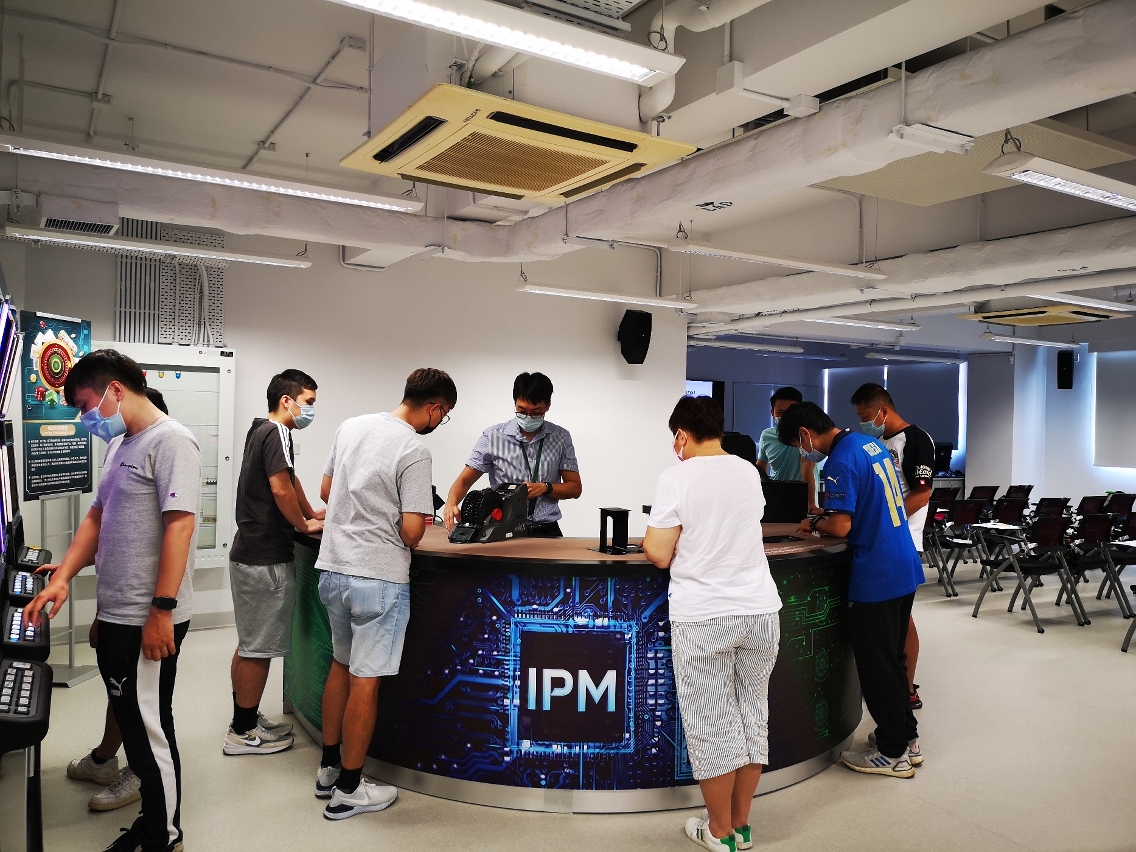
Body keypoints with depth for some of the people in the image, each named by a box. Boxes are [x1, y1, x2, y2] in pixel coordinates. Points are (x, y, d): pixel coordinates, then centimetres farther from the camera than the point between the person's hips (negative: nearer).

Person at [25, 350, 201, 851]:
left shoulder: (170, 441, -15)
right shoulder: (123, 447, 15)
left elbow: (179, 527, -22)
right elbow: (97, 518, 20)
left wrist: (162, 610, -23)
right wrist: (62, 577, 9)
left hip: (148, 621, -9)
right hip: (116, 614, 9)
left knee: (148, 730, 2)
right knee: (134, 722, 17)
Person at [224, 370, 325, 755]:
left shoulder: (260, 431, 15)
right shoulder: (276, 433, -16)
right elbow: (281, 488, -23)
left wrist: (310, 513, 21)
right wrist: (305, 524, -10)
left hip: (248, 553, 10)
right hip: (265, 558, -10)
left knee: (249, 644, 18)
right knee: (258, 648, 0)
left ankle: (246, 719, 29)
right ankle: (243, 733, 10)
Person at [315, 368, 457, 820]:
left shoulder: (351, 426, 5)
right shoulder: (414, 450, -17)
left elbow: (326, 491, 15)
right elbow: (411, 532, -18)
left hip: (332, 567, 8)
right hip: (378, 578, -7)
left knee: (341, 666, 22)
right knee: (365, 680, 5)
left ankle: (328, 768, 34)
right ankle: (348, 789, 18)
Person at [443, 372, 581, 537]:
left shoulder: (561, 437, 8)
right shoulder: (493, 436, 2)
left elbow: (575, 488, 11)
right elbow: (465, 480, 5)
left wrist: (544, 488, -7)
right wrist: (451, 504, -15)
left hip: (546, 532, 1)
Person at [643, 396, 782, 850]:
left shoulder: (676, 478, -9)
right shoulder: (749, 472, 8)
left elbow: (660, 555, -9)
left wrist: (647, 539, 10)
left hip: (703, 617, -5)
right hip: (760, 611, 5)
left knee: (711, 724, 7)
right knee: (752, 716, 15)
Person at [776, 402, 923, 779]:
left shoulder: (840, 461, -19)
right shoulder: (872, 444, 10)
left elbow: (841, 526, -25)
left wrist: (814, 524, -5)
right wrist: (826, 516, 13)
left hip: (876, 578, -9)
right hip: (904, 568, 10)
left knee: (877, 666, 4)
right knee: (892, 659, 20)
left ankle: (893, 754, 16)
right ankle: (906, 738, 32)